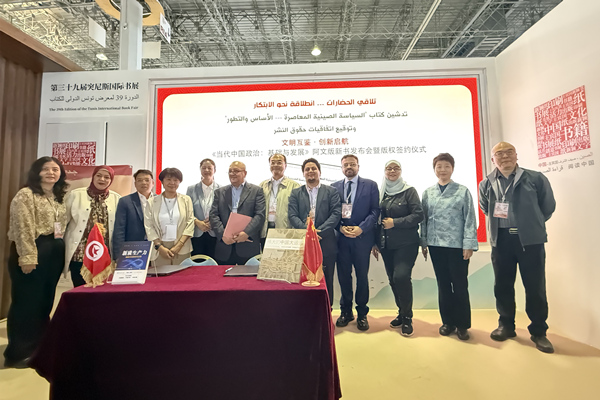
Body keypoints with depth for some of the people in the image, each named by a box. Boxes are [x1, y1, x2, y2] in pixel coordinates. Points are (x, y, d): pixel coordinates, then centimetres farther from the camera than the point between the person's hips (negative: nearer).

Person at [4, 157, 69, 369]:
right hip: (33, 251, -7)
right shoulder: (26, 195, -7)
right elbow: (23, 229, -15)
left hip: (54, 252, 7)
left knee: (45, 301, 13)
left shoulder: (59, 197, 15)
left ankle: (36, 349, 26)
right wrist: (27, 257, -20)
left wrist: (62, 251, 13)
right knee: (27, 302, 0)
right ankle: (18, 353, 14)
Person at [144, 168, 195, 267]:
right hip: (159, 249, 0)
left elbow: (190, 224, 2)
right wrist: (160, 247, -8)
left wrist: (178, 246, -7)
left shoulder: (186, 200, 7)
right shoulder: (152, 202, 7)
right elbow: (148, 226, 2)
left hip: (182, 250, 0)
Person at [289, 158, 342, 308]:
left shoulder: (331, 192, 8)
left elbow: (336, 214, -3)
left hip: (326, 244, 0)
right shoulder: (296, 193, 12)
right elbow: (292, 216, 1)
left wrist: (319, 231, -15)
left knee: (326, 282, 7)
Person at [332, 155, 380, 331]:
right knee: (343, 275, 8)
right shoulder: (334, 187, 10)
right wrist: (340, 227, -9)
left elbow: (375, 210, -2)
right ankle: (346, 311, 24)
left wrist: (361, 228, -13)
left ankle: (362, 314, 21)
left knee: (362, 276, 6)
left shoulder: (370, 185, 3)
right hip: (341, 237, 2)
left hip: (362, 237, -2)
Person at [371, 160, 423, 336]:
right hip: (386, 244, 5)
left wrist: (395, 222, -16)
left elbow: (418, 215, -10)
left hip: (406, 243, -5)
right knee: (392, 279, 9)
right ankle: (402, 313, 28)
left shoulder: (409, 191, -2)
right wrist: (375, 242, 10)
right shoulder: (381, 193, 11)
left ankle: (407, 318, 4)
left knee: (401, 276, -15)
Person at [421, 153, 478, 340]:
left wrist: (469, 244, -8)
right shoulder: (428, 193, 8)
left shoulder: (463, 191, 0)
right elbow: (424, 219, 8)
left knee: (460, 285, 6)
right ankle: (448, 321, 25)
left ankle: (462, 324, 21)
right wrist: (424, 242, 5)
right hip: (436, 245, 3)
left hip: (457, 245, -2)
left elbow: (469, 219, -3)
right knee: (443, 284, 11)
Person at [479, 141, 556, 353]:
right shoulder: (486, 184, 3)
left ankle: (538, 332, 20)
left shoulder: (535, 179, -4)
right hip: (501, 241, 2)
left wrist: (531, 224, 13)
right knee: (502, 285, 10)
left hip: (531, 240, -2)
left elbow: (548, 206, 8)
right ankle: (506, 325, 26)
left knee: (535, 287, 4)